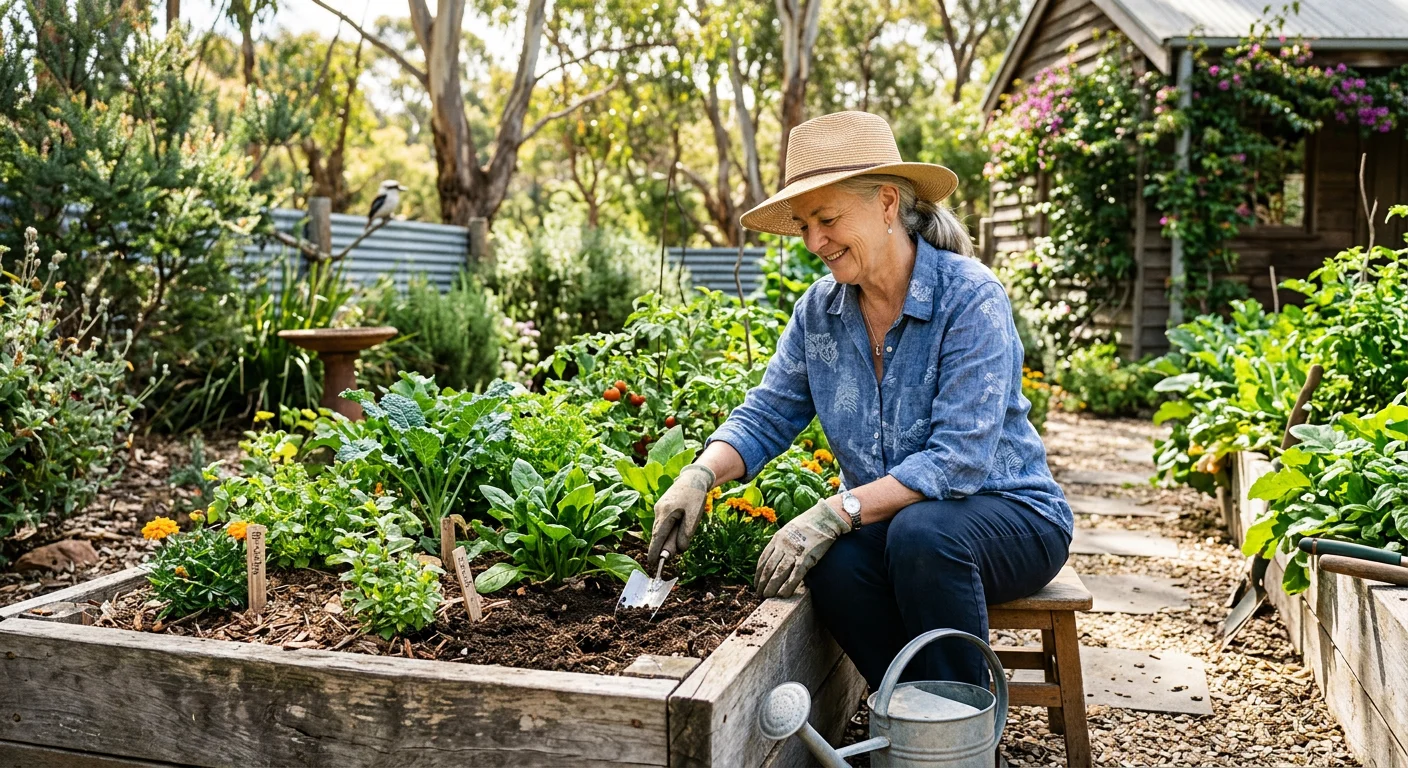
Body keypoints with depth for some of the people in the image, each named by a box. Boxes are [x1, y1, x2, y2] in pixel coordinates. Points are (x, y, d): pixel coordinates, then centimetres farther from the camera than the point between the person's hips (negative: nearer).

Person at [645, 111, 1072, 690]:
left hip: (1005, 515, -4)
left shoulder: (969, 297, -18)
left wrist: (838, 511, -32)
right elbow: (767, 414, 2)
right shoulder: (818, 310, 2)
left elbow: (959, 457, -25)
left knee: (920, 532, -36)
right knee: (833, 562, -29)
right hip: (885, 525, 4)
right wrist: (700, 475, -18)